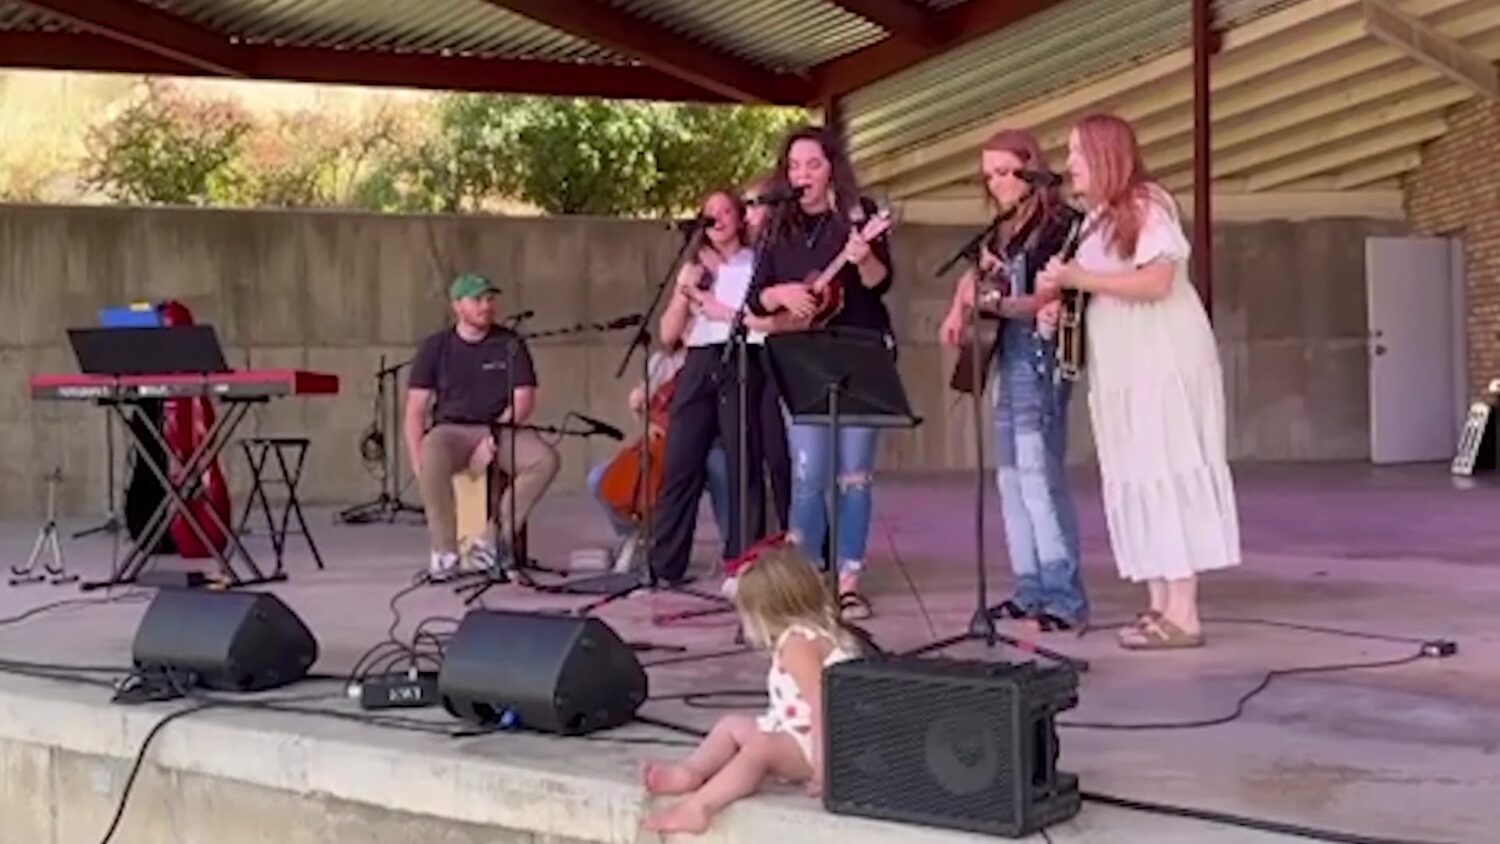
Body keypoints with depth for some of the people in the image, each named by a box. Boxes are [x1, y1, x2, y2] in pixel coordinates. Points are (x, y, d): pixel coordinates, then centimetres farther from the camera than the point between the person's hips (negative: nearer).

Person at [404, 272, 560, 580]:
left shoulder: (510, 344, 3)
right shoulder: (435, 347, 3)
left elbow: (524, 400, -3)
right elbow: (416, 410, 1)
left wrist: (492, 439, -16)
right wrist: (417, 462, -13)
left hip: (501, 431, 1)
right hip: (452, 431, -1)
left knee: (545, 459, -28)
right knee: (433, 456, -37)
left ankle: (497, 535, -16)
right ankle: (444, 550, -26)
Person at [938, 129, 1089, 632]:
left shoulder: (1059, 224, -7)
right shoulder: (1005, 229, 16)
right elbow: (977, 275, 30)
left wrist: (1000, 305, -28)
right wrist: (959, 311, 11)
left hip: (1040, 358, -9)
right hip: (1008, 358, 9)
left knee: (1039, 475, -14)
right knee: (1012, 477, 8)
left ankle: (1064, 598, -14)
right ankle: (1031, 591, 13)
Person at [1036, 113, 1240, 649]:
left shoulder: (1148, 205, -8)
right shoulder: (1097, 219, 17)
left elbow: (1156, 283, -19)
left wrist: (1077, 277, -19)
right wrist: (1059, 307, 2)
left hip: (1163, 363, -9)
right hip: (1120, 369, 9)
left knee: (1167, 474, -11)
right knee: (1136, 481, 5)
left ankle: (1184, 615, -11)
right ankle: (1159, 606, 8)